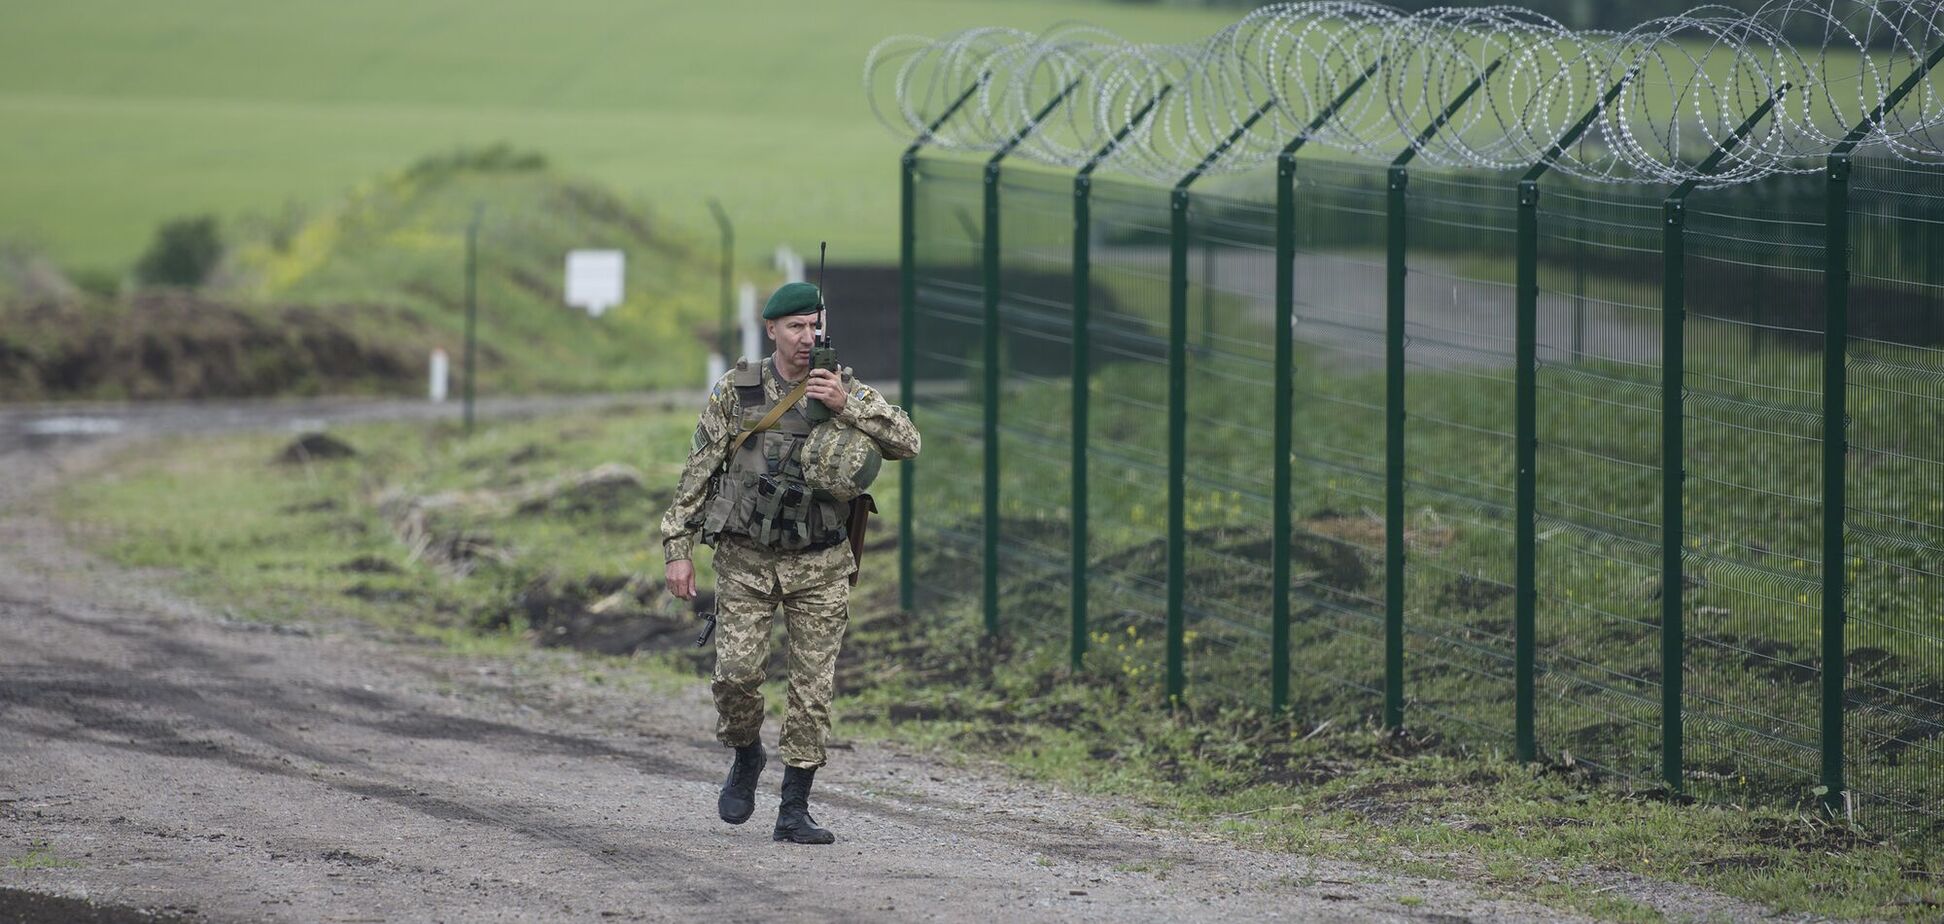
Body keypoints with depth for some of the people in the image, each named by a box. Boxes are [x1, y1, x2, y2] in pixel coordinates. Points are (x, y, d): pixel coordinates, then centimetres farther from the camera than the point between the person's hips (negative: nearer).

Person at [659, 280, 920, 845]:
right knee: (736, 672, -12)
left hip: (819, 565, 1)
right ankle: (745, 757, 19)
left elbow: (907, 443, -8)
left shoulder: (846, 391, 1)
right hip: (746, 561, -1)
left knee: (813, 687, -2)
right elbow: (698, 472, 2)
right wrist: (678, 549, -2)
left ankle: (794, 812, 4)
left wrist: (847, 405, -19)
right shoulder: (735, 391, -1)